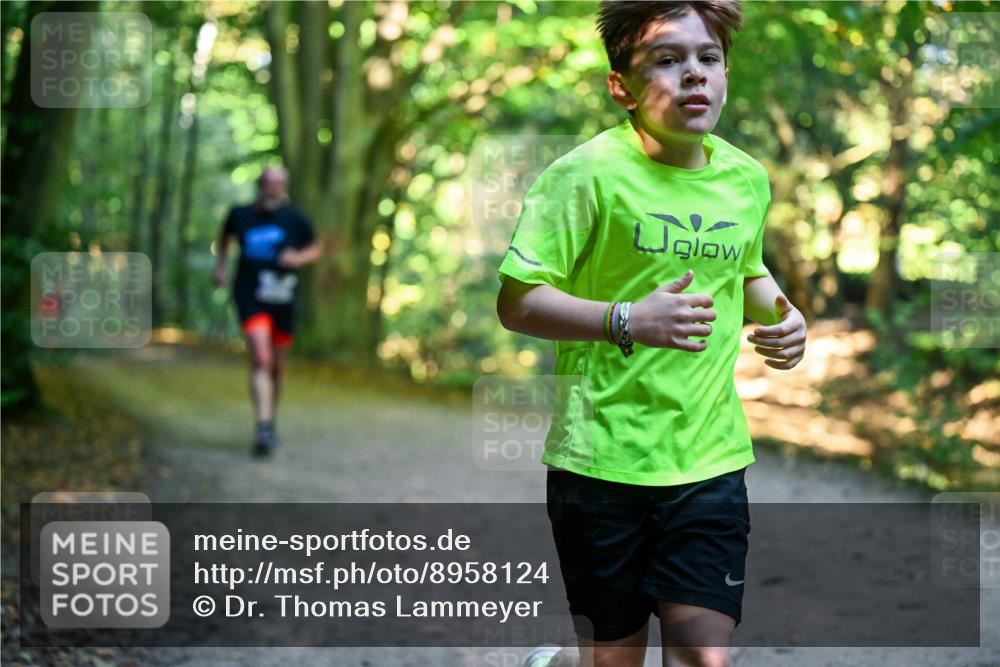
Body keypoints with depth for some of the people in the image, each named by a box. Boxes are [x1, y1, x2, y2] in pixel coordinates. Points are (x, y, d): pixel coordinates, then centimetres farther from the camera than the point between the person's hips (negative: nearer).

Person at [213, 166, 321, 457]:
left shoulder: (295, 219, 0)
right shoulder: (240, 215, 3)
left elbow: (315, 248, 12)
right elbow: (226, 235, 25)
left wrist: (299, 258, -8)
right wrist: (222, 262, 16)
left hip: (283, 300, 2)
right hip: (250, 298, -2)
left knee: (277, 366, 12)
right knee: (261, 360, -20)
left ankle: (270, 421, 34)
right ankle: (263, 426, -28)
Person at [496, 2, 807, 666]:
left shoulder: (748, 179, 7)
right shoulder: (590, 173, -11)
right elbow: (516, 302, -14)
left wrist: (779, 314, 5)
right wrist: (628, 321, -27)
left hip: (711, 459, 4)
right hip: (603, 456, -4)